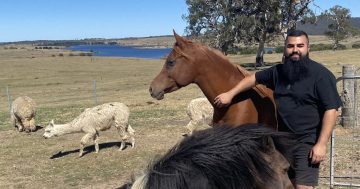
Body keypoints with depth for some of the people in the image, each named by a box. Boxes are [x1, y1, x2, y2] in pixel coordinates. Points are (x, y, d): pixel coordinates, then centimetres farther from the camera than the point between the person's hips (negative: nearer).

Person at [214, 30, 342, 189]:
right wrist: (230, 94, 8)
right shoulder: (278, 71, 6)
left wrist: (321, 144, -22)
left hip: (307, 143, -7)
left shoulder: (321, 74, -13)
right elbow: (254, 78, 17)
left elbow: (331, 110, -17)